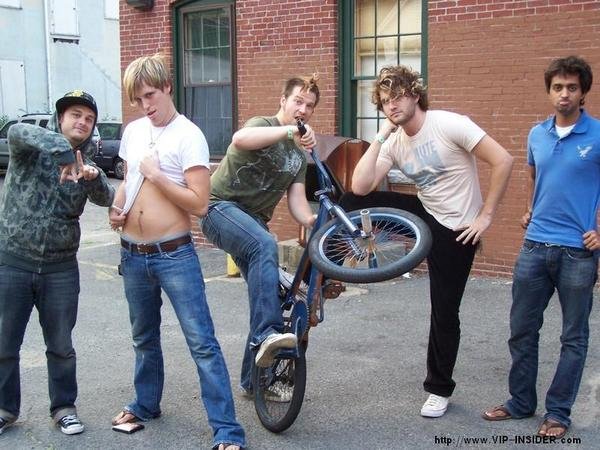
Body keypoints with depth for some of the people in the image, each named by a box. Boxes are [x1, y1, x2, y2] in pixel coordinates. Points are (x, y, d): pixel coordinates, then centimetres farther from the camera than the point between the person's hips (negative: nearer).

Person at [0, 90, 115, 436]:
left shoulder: (88, 162, 7)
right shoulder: (32, 147, -3)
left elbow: (107, 199, -8)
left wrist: (94, 177, -29)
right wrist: (62, 149, -40)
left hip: (61, 267, 2)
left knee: (61, 345, 11)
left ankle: (64, 407, 27)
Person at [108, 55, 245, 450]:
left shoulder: (188, 135, -11)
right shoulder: (133, 131, 9)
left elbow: (199, 203, -17)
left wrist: (157, 175, -18)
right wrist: (117, 207, 4)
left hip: (174, 254, -6)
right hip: (133, 254, 7)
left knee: (202, 343, -6)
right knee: (144, 337, 22)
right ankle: (146, 404, 42)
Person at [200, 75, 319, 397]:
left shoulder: (299, 154, 14)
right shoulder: (262, 125, -8)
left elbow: (297, 202, 4)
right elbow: (240, 139, -34)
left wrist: (319, 226, -15)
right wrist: (290, 130, -40)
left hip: (254, 220, 8)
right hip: (221, 207, -8)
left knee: (268, 292, 4)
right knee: (265, 246, -37)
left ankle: (254, 379, 17)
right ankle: (266, 334, -44)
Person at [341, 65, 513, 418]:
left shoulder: (449, 124, -19)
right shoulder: (394, 142, -2)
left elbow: (503, 161, -22)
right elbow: (361, 187, -13)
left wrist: (485, 216, -19)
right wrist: (379, 138, -14)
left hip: (455, 229, -5)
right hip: (424, 214, 5)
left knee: (445, 311, 2)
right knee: (352, 203, -10)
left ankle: (440, 389, 22)